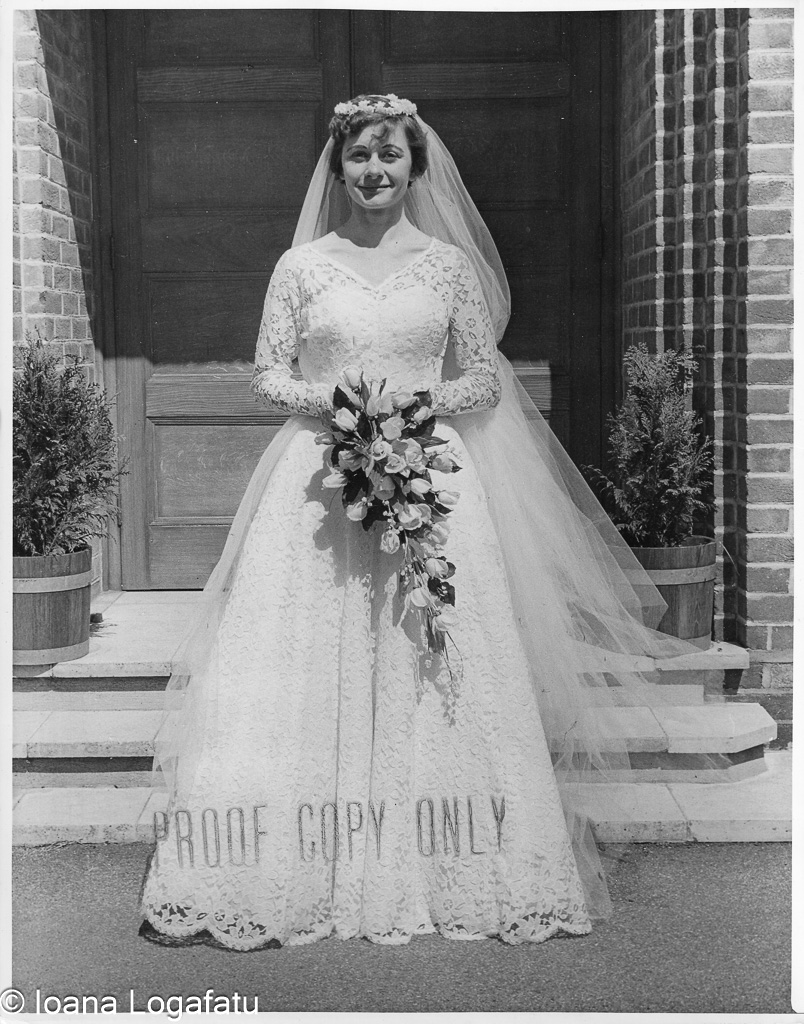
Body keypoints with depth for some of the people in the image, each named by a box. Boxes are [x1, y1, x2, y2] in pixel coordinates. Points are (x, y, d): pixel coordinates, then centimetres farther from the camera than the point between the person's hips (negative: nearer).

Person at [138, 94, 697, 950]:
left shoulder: (449, 263, 7)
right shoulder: (302, 265, 6)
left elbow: (486, 382, 8)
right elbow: (267, 376, 7)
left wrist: (424, 401, -10)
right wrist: (331, 399, -11)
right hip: (320, 477, 0)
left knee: (430, 669, -2)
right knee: (307, 670, -4)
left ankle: (438, 873, 8)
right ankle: (305, 866, 4)